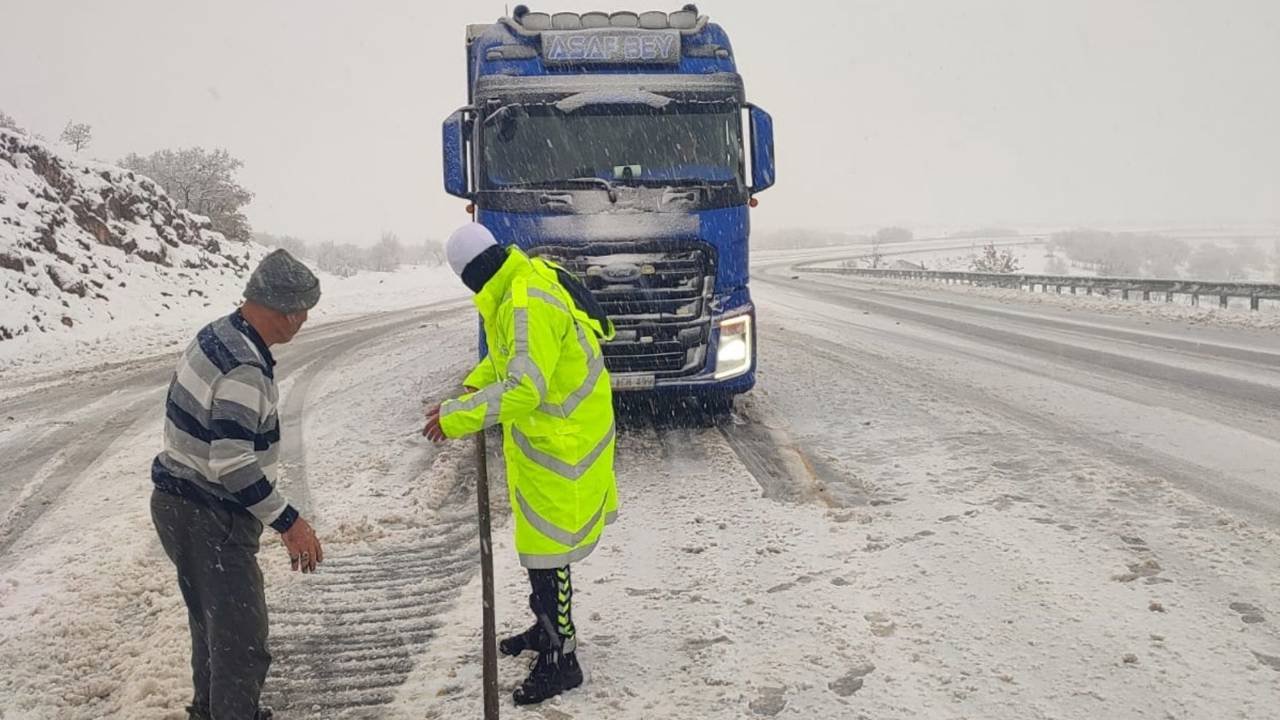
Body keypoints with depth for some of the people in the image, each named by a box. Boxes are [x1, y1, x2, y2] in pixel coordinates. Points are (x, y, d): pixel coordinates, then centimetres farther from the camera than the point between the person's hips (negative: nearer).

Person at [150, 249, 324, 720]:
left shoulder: (217, 333, 3)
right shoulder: (245, 368, -27)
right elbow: (232, 465, -29)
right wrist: (288, 522, -22)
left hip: (179, 503, 10)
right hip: (211, 521, -10)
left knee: (212, 619, 27)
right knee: (242, 641, -1)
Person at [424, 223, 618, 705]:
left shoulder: (531, 304, -27)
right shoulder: (520, 286, 6)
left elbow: (524, 390, -32)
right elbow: (509, 355, 20)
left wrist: (459, 416, -26)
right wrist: (472, 388, 8)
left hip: (560, 440, -10)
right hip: (545, 433, 10)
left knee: (546, 545, -3)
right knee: (539, 536, 22)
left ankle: (561, 659, 10)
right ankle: (549, 626, 40)